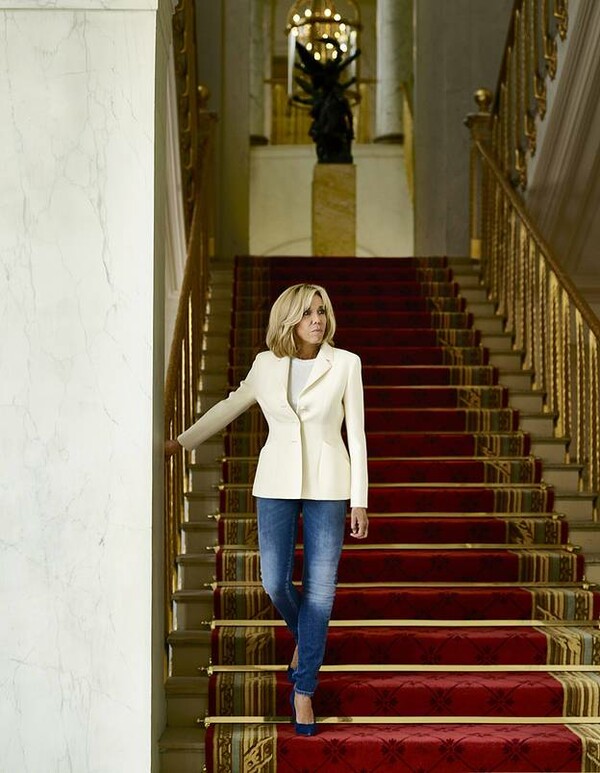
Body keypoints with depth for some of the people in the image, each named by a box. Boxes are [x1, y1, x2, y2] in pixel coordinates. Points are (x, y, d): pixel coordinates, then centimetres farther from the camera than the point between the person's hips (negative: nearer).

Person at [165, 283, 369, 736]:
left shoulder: (345, 363, -3)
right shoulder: (266, 364, 3)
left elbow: (356, 433, -2)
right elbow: (231, 406, 18)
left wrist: (359, 501, -4)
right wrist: (181, 442, 22)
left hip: (327, 486, -2)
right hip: (277, 483, 2)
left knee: (319, 591, -1)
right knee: (276, 583, 1)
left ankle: (304, 689, 11)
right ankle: (304, 636, 35)